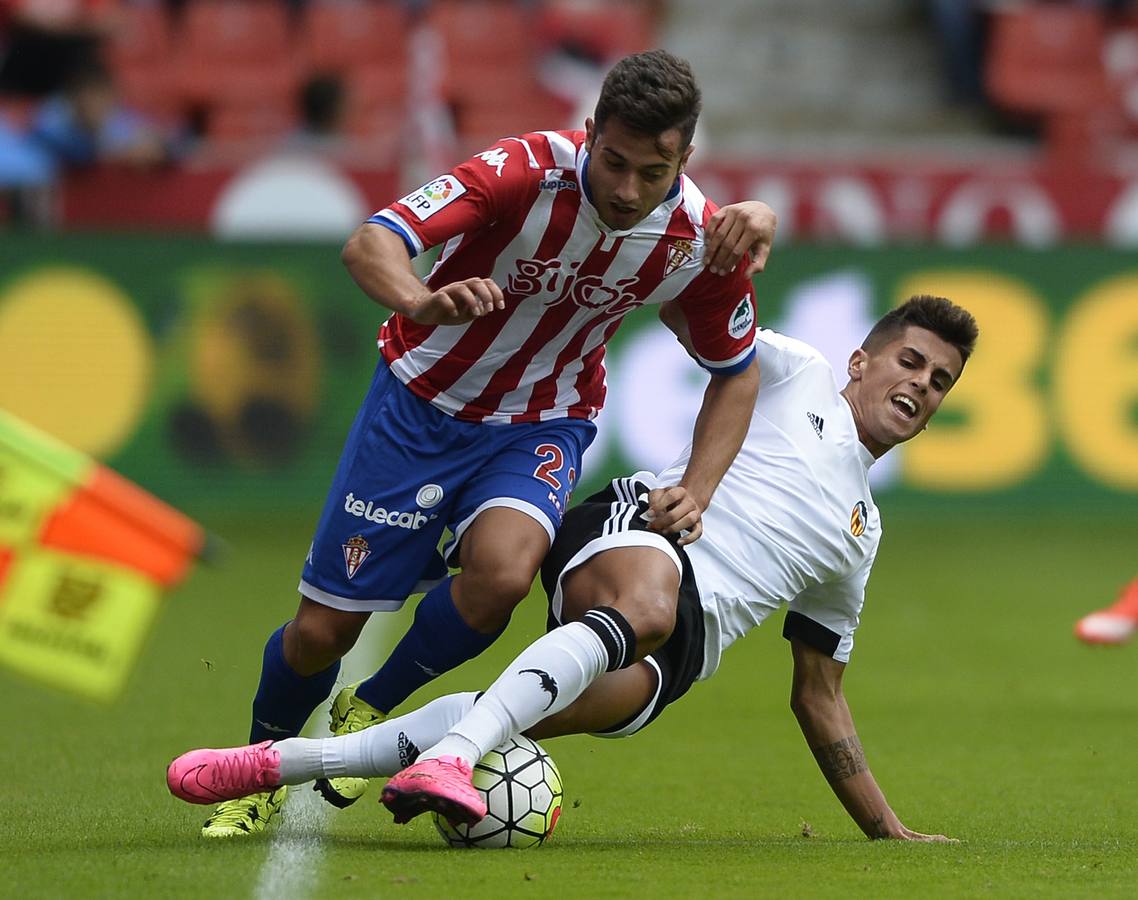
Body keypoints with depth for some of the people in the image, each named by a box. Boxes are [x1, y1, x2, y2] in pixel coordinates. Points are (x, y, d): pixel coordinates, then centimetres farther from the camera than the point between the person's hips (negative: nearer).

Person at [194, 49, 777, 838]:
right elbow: (370, 244, -36)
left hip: (541, 426, 1)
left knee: (501, 572, -31)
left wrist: (696, 494, -11)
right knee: (323, 630, -1)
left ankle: (370, 711, -2)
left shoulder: (701, 240, -17)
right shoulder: (526, 173, -28)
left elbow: (738, 371, 2)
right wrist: (423, 303, -58)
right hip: (423, 403, -1)